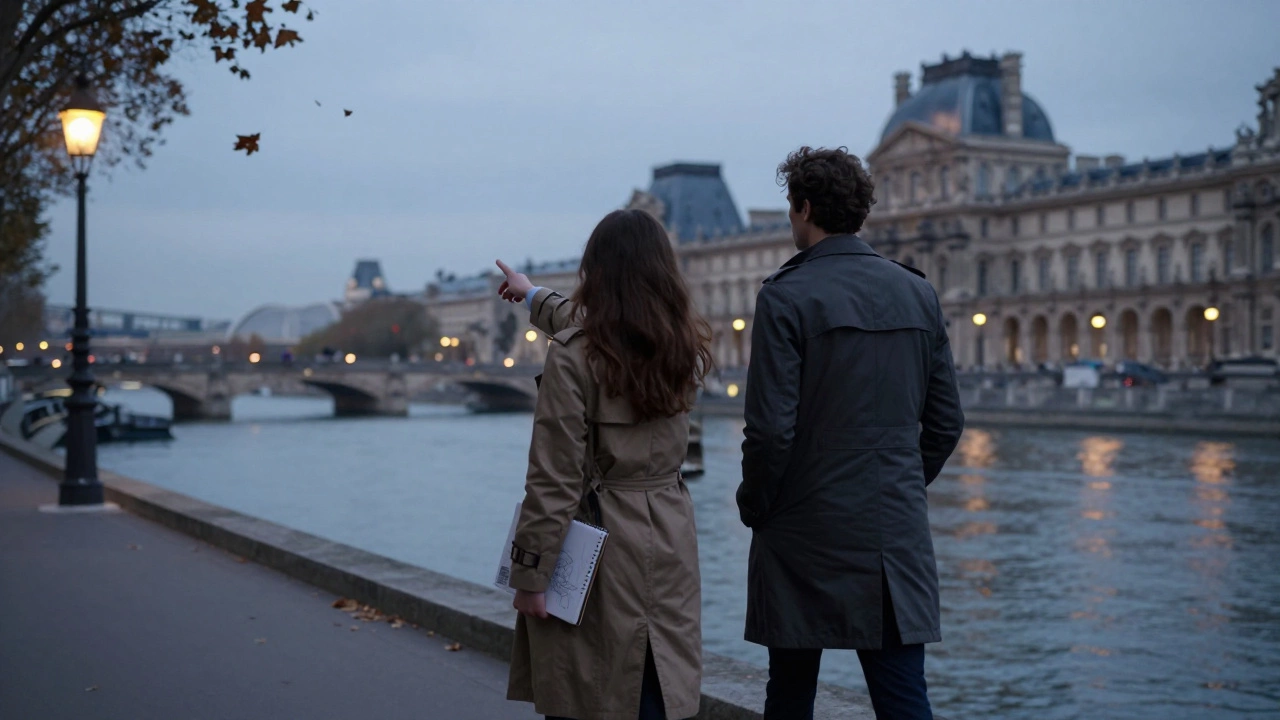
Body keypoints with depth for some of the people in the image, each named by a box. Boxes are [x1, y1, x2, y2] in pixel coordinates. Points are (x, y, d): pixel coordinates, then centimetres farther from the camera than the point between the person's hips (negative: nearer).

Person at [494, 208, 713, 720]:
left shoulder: (572, 356, -14)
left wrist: (530, 574, -7)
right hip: (668, 543, 6)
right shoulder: (687, 348, 5)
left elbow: (554, 480, -15)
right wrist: (534, 297, 42)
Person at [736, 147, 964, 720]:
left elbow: (771, 429, -15)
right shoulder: (918, 293, 7)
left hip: (805, 536, -4)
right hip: (899, 535, 4)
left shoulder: (787, 295, -10)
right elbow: (945, 423, 10)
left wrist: (753, 507, 1)